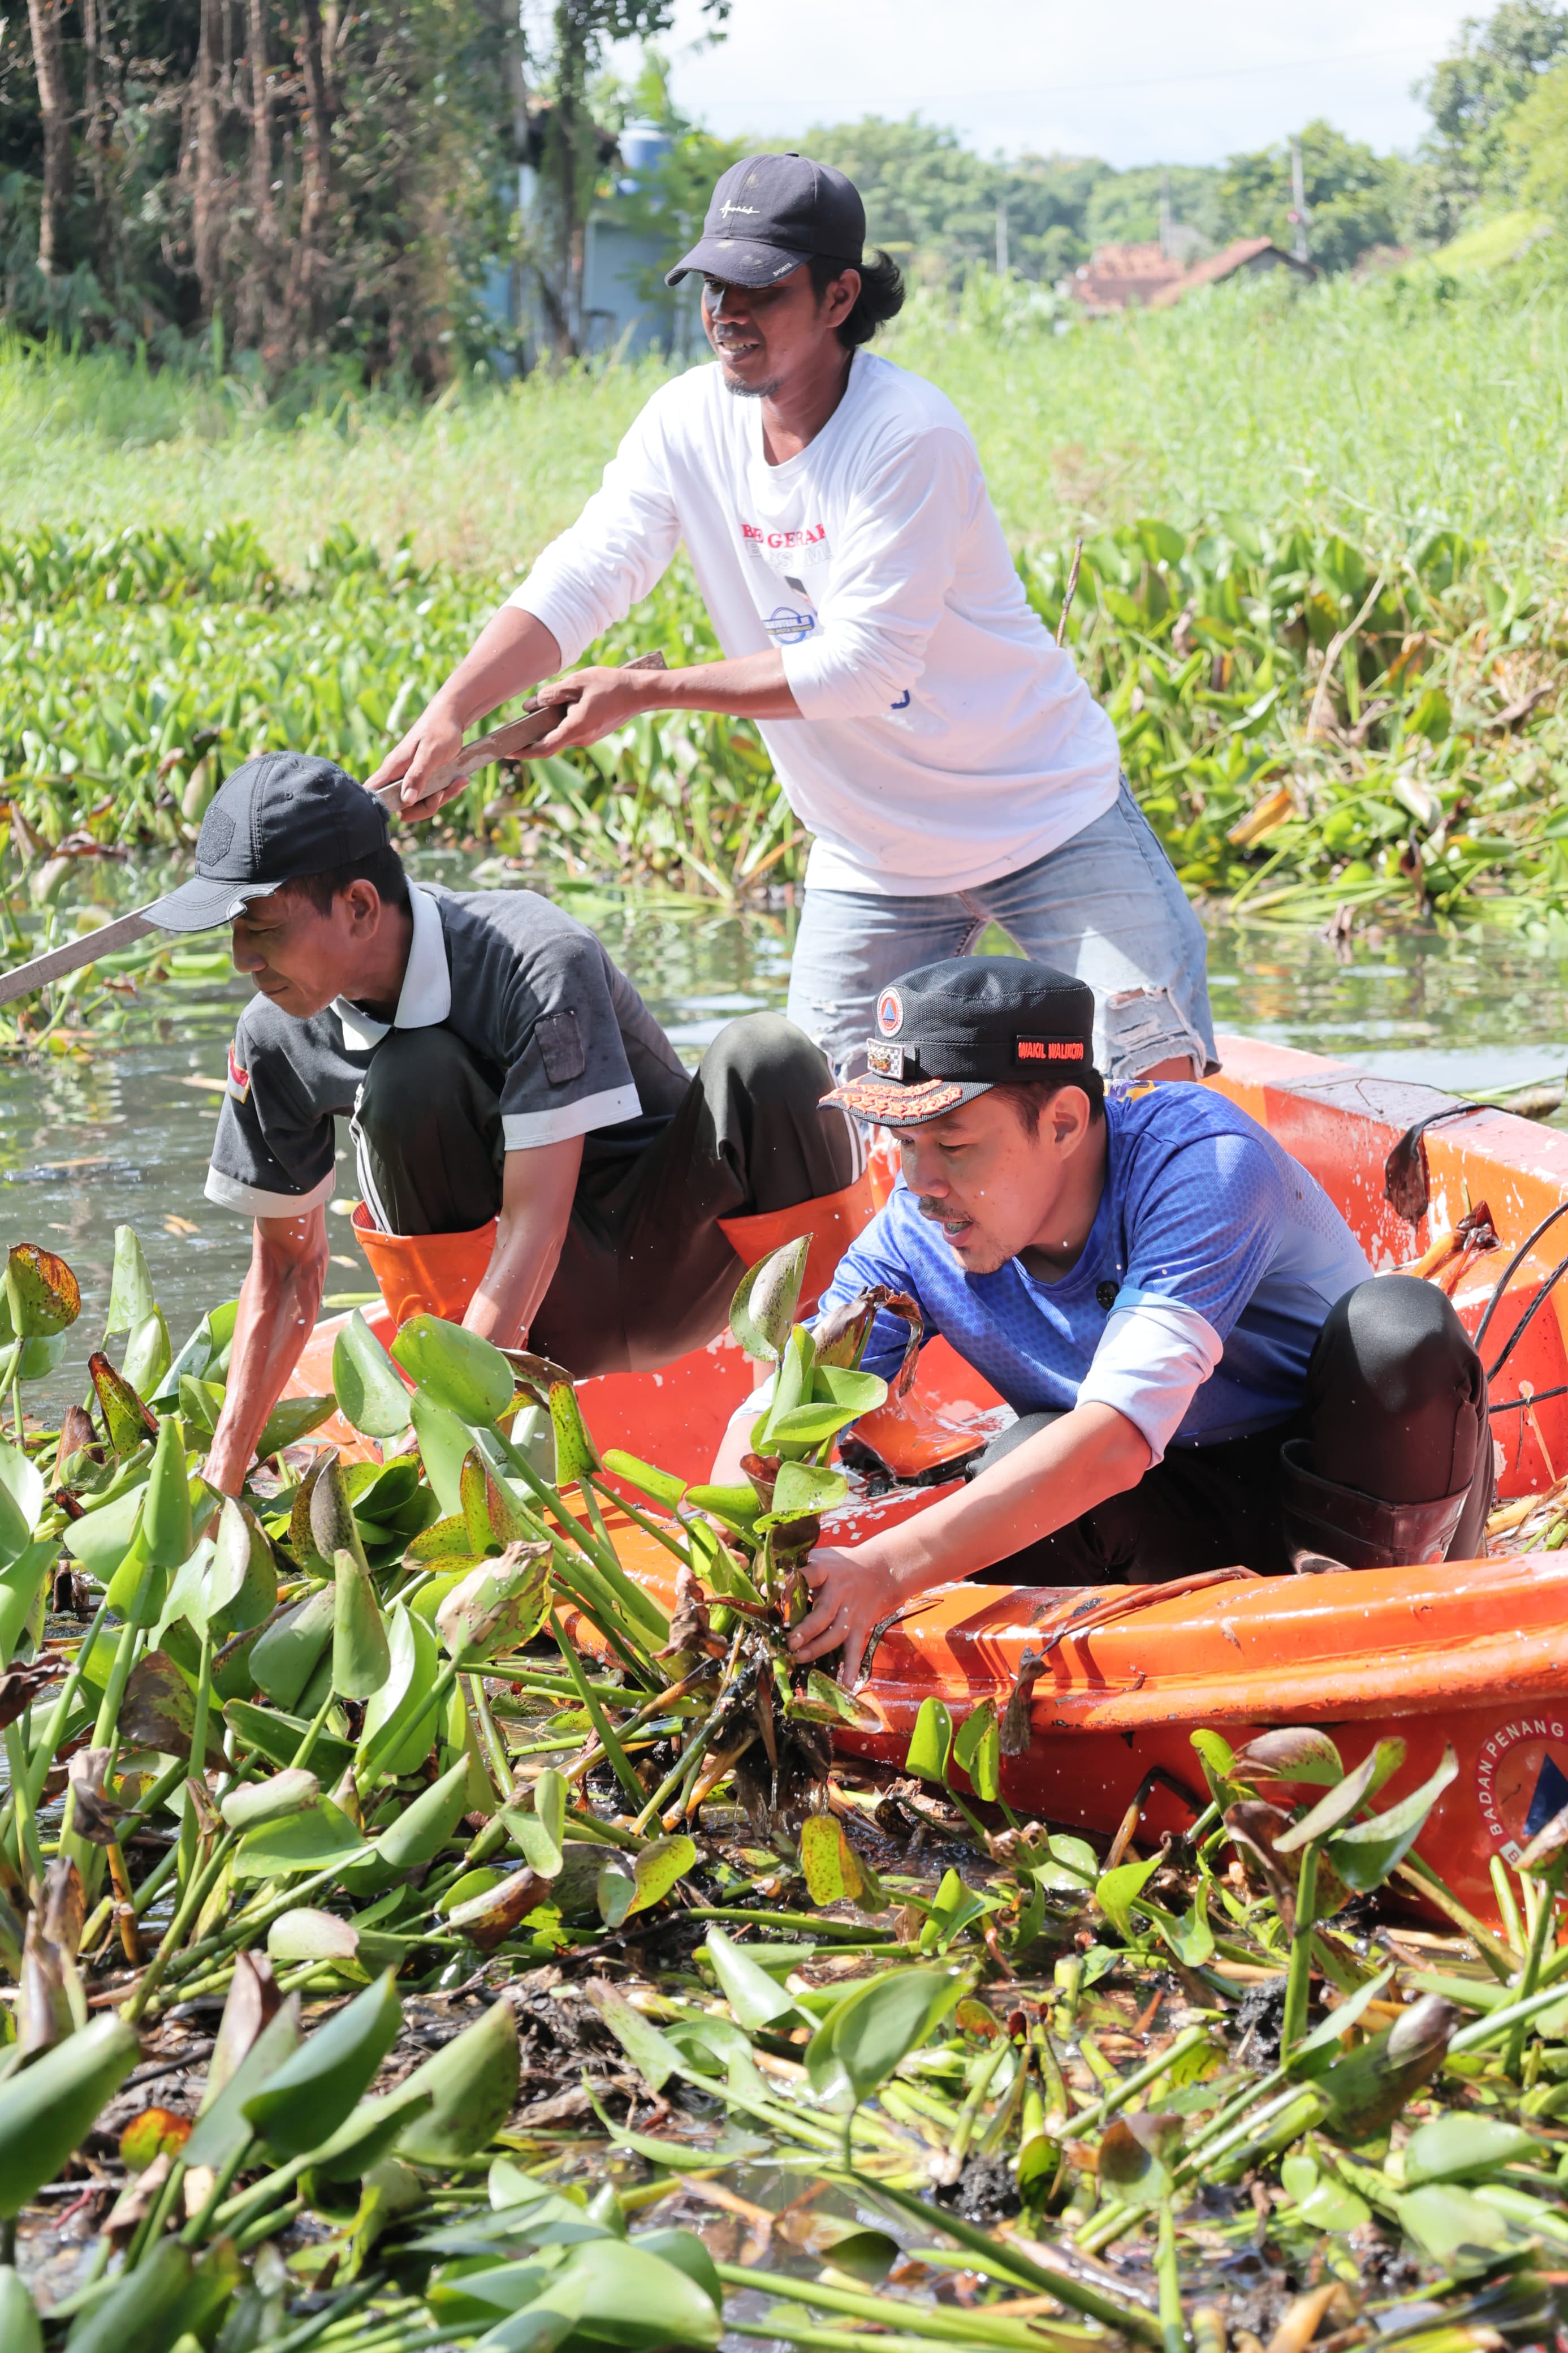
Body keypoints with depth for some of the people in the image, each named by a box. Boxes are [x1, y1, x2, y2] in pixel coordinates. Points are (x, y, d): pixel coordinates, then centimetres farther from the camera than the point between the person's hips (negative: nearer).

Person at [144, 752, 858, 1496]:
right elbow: (286, 1262, 1)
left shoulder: (540, 961, -26)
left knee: (764, 1057, -31)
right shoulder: (276, 1039, -11)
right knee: (406, 1077, -26)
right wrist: (221, 1479, -5)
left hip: (668, 1271, -2)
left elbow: (534, 1227, -30)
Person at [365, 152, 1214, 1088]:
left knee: (1165, 1082, -11)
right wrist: (452, 713, -28)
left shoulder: (910, 434, -23)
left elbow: (864, 666, -26)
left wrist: (643, 692, -23)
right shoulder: (688, 422, -5)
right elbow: (582, 579, -12)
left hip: (1049, 817, -5)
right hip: (873, 859, 5)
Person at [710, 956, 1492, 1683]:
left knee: (1399, 1325, -35)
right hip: (1204, 1524, 4)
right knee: (1027, 1465, -28)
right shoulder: (918, 1230, -11)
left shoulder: (1203, 1162, -30)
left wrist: (887, 1570, -49)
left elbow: (1118, 1438, -41)